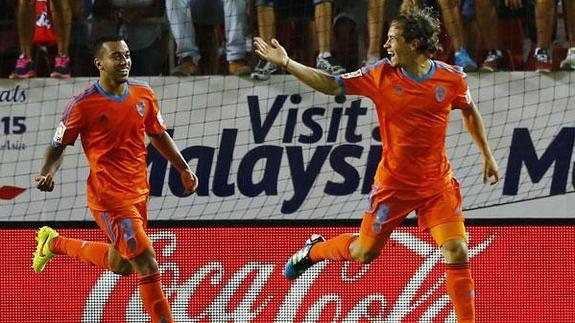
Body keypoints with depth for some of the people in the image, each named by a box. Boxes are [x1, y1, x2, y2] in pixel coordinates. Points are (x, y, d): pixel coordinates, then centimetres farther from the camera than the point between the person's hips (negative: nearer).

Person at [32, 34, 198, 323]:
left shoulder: (144, 95, 4)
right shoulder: (83, 104, -13)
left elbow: (158, 135, 19)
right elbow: (58, 145, -4)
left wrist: (184, 169, 17)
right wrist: (48, 173, -22)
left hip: (139, 192, 7)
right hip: (109, 197, -7)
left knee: (120, 265, 22)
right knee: (147, 265, -13)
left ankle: (54, 243, 42)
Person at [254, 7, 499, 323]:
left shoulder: (451, 78, -8)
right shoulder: (381, 75, -9)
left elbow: (469, 110, 12)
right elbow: (331, 85, -3)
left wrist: (487, 155, 14)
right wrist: (286, 63, -10)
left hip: (437, 183, 0)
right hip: (393, 183, 0)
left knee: (457, 254, -12)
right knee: (363, 252, 12)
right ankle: (314, 250, 43)